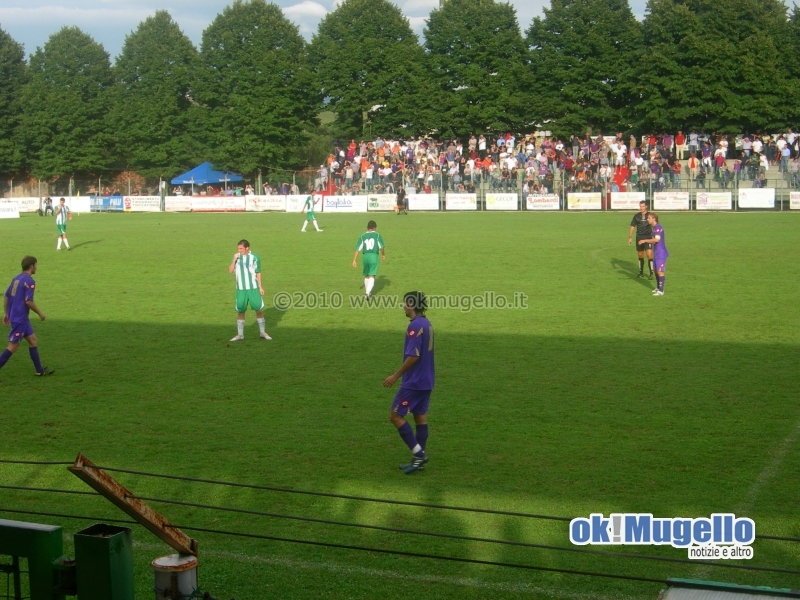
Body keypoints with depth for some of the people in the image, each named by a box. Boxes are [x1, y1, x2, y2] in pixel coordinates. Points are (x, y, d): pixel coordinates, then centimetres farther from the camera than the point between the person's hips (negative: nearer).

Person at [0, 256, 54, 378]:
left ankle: (40, 370, 19)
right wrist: (40, 313, -9)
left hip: (18, 317, 9)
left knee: (33, 340, 14)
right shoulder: (29, 281, -16)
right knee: (13, 346, -5)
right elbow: (28, 301, -21)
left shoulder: (16, 278, 11)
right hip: (20, 318, -9)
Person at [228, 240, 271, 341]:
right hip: (241, 289, 2)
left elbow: (258, 273, 3)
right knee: (240, 311, 4)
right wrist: (234, 260, -16)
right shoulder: (237, 257, 4)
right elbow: (230, 271, -5)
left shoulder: (254, 258, -2)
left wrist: (260, 287, 0)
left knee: (259, 309, -1)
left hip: (253, 288, -2)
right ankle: (240, 334, 13)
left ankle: (262, 332, 12)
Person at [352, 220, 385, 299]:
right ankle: (368, 293, -18)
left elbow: (357, 249, 1)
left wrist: (354, 260, 4)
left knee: (366, 276, 19)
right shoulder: (377, 235, -1)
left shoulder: (362, 236, 6)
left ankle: (368, 292, 31)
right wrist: (383, 255, 11)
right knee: (372, 276, -3)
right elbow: (381, 247, -9)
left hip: (365, 256, 3)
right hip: (374, 256, -3)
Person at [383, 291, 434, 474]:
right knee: (420, 416, 12)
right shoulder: (427, 324, 10)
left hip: (414, 382, -9)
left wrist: (396, 376, -16)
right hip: (426, 380, 9)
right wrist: (401, 372, 22)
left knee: (396, 415, -2)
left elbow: (413, 356, -23)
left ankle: (418, 453, -5)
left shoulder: (415, 326, -18)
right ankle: (419, 459, 15)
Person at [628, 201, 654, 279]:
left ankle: (651, 273, -7)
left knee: (649, 255, -13)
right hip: (639, 237, 3)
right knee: (640, 256, 9)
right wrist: (630, 237, 3)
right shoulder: (636, 216, 6)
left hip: (648, 237, -3)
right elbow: (632, 227, 10)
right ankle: (641, 272, 21)